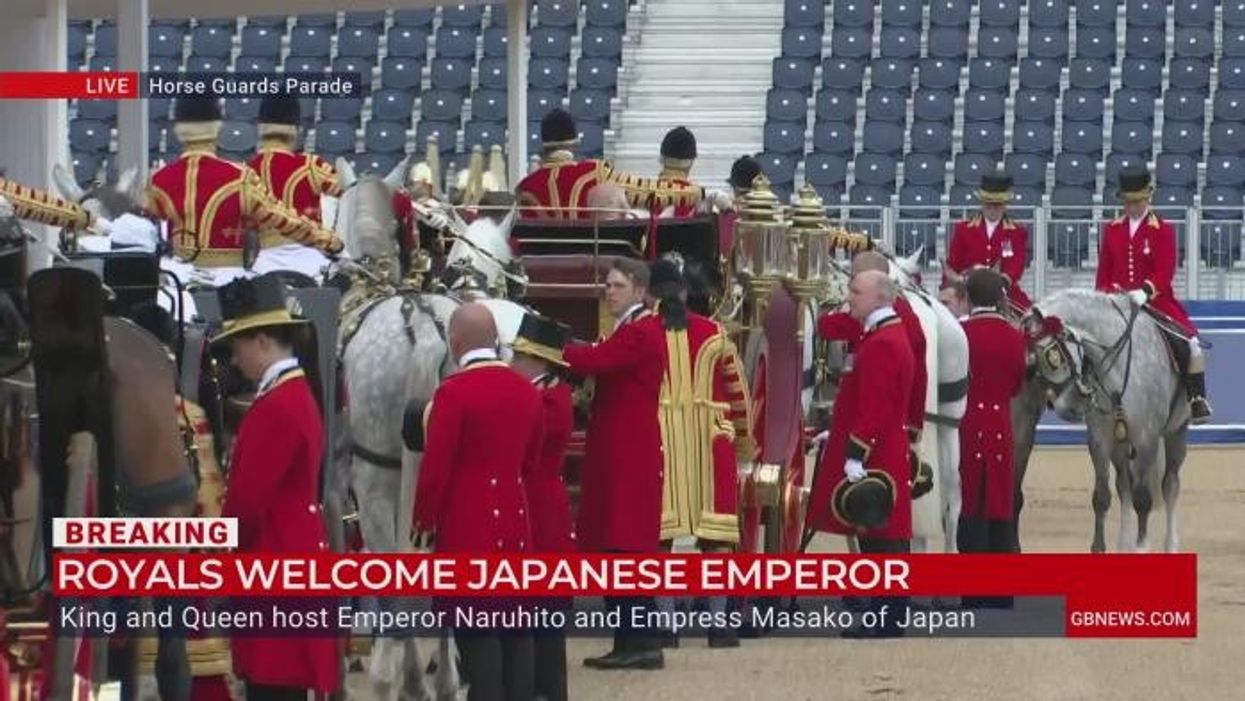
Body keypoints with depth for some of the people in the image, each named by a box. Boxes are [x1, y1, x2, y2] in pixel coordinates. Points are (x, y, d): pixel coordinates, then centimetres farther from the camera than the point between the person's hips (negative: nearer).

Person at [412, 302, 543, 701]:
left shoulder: (454, 392, -15)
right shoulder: (527, 391, 6)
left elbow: (435, 467, -14)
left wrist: (423, 520, 0)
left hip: (467, 526, -6)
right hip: (515, 522, 6)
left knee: (477, 634, -5)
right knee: (516, 628, 10)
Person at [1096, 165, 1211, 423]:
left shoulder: (1162, 230, -2)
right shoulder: (1112, 229, 9)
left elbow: (1165, 272, -11)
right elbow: (1104, 270, 12)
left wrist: (1144, 293, -27)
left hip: (1156, 302, -3)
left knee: (1189, 341, -19)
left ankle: (1197, 399, -10)